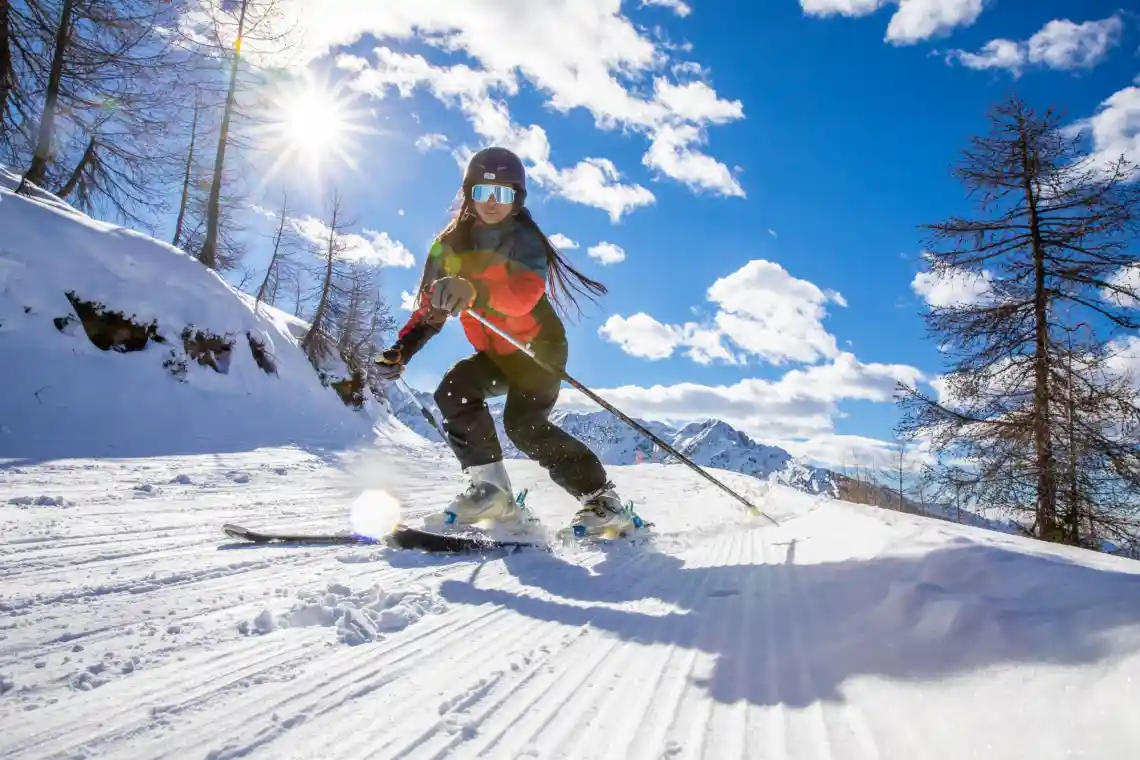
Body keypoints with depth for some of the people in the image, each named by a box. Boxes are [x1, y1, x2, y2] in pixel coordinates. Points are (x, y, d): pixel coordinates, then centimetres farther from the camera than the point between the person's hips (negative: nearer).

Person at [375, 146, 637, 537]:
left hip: (538, 345, -5)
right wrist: (401, 350, -9)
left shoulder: (523, 239, -16)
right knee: (454, 391, -19)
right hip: (494, 354, 6)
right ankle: (490, 487, -12)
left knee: (523, 424, -22)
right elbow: (430, 307, 6)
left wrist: (475, 291, -55)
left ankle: (601, 497, -12)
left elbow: (525, 293, -36)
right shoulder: (450, 245, 1)